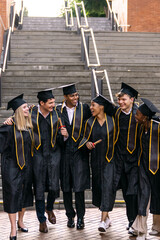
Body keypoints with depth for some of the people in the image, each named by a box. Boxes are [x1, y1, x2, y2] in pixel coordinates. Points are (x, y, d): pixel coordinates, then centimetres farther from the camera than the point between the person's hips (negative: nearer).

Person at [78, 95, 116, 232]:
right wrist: (87, 143, -14)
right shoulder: (90, 122, 4)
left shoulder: (112, 121, -5)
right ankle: (107, 217, 24)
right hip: (96, 159, 4)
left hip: (109, 159, -4)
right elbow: (86, 137, 8)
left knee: (107, 187, -11)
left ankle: (103, 221, -11)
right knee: (98, 187, 8)